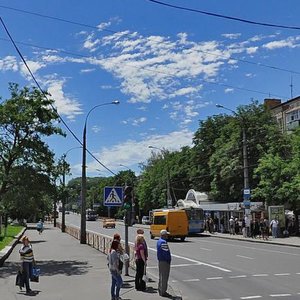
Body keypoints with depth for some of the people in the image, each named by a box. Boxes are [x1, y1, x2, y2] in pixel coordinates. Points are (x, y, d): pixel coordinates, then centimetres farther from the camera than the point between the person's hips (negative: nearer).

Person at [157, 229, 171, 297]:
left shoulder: (159, 241, 13)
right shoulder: (163, 242, -20)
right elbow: (166, 252, -22)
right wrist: (168, 260, -10)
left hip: (160, 261, 11)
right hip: (164, 261, -11)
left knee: (161, 276, 18)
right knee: (164, 277, -4)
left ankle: (160, 290, 26)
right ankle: (163, 292, 0)